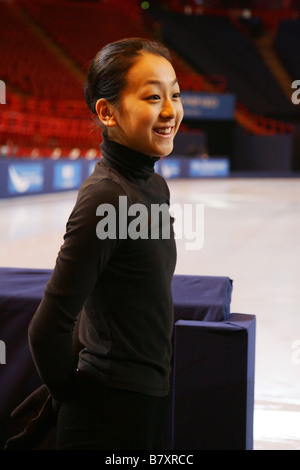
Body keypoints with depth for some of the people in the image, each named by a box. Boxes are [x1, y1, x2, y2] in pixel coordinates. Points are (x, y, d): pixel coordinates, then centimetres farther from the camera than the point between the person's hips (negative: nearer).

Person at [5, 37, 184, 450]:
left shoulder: (155, 186, 5)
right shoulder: (105, 197, -22)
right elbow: (49, 328, -21)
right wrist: (69, 391, -6)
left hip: (149, 403, 8)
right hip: (112, 415, -8)